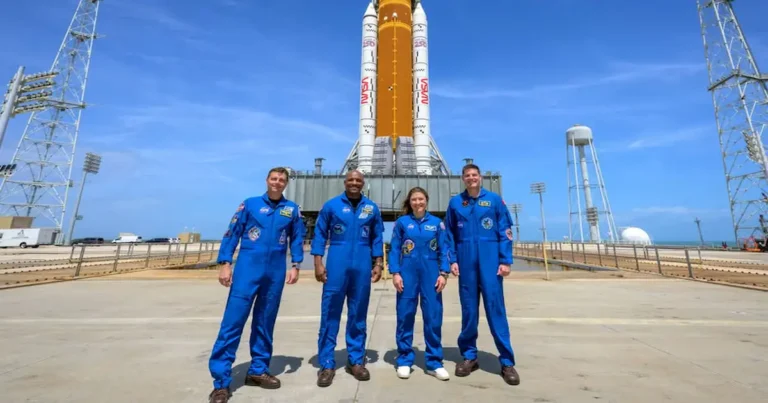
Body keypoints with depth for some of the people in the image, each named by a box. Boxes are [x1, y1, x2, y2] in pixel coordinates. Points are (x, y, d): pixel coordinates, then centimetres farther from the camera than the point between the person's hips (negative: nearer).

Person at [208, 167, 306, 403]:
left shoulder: (292, 210, 6)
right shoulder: (250, 204, 3)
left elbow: (297, 240, 8)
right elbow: (232, 233, 2)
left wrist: (295, 266, -1)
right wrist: (225, 264, -6)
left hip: (275, 273, 2)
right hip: (247, 269, -2)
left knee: (265, 323, 13)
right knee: (233, 322, -1)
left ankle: (258, 371, 28)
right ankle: (221, 381, 11)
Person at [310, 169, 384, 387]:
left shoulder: (372, 208, 7)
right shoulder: (331, 205, 1)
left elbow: (377, 238, 10)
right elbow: (320, 234, 1)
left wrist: (378, 264, 4)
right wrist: (318, 263, -6)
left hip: (362, 267, 2)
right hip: (336, 265, -1)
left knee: (358, 315, 11)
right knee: (330, 314, 3)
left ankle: (356, 360, 26)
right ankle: (327, 364, 18)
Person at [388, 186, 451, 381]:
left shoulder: (437, 223, 5)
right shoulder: (402, 222, 2)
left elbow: (443, 250, 5)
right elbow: (394, 250, 1)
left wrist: (443, 273, -3)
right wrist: (395, 273, -6)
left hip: (431, 273, 1)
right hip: (407, 273, 0)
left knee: (433, 316, 5)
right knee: (405, 316, 6)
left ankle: (434, 362, 21)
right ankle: (404, 360, 22)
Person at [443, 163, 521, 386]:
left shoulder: (494, 199, 4)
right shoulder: (455, 202, 8)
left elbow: (505, 231, 2)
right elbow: (449, 234, 9)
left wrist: (505, 260, -4)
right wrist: (452, 260, 1)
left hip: (490, 260, -1)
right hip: (465, 261, 2)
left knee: (495, 307, 0)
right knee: (468, 309, 9)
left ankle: (507, 361, 13)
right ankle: (469, 355, 23)